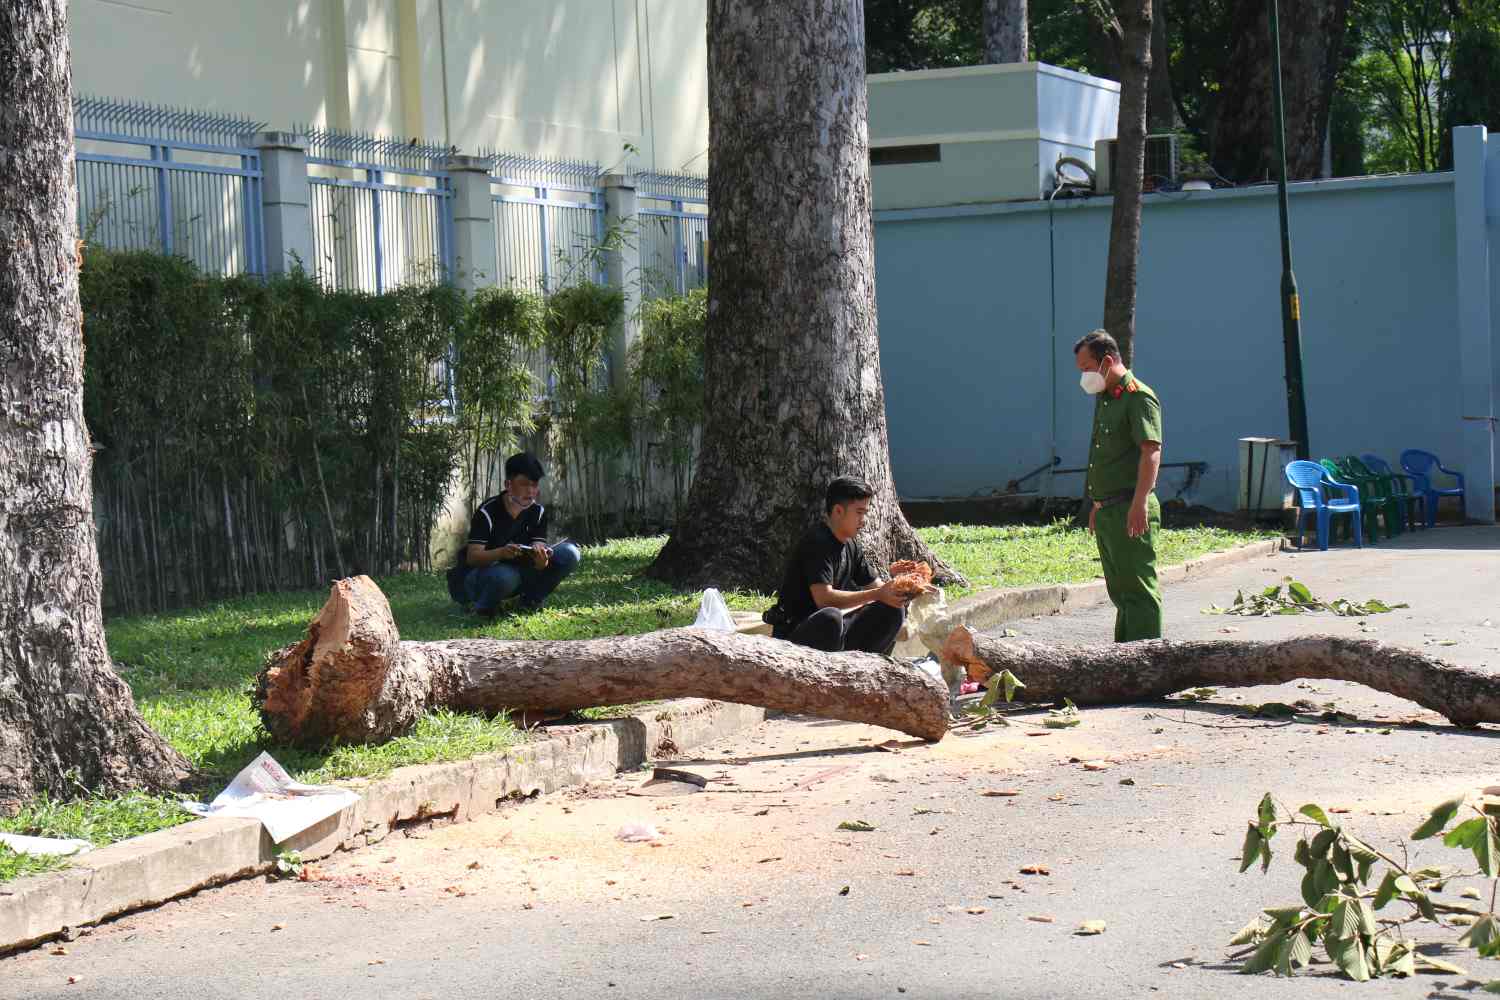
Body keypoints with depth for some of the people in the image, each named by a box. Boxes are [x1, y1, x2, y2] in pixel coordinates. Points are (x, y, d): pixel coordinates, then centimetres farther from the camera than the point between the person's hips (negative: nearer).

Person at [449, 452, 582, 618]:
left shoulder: (538, 512, -2)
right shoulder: (487, 512, -17)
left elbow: (539, 553, -11)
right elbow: (472, 557, -24)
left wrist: (541, 559, -37)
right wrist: (501, 553, -43)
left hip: (519, 571, 5)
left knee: (570, 553, -13)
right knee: (504, 576, -43)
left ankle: (529, 601, -2)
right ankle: (484, 606, -10)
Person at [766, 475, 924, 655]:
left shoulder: (851, 547, 10)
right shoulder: (816, 542, -17)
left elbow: (877, 585, 14)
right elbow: (823, 598, -27)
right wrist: (877, 595, -27)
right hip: (795, 635, -9)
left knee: (893, 610, 0)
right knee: (830, 617, -39)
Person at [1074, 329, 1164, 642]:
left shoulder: (1138, 397, -12)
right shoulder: (1103, 399, 18)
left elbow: (1151, 451, -21)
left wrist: (1139, 504, -29)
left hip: (1130, 512, -10)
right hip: (1107, 510, 10)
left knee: (1138, 589, -8)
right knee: (1119, 590, 15)